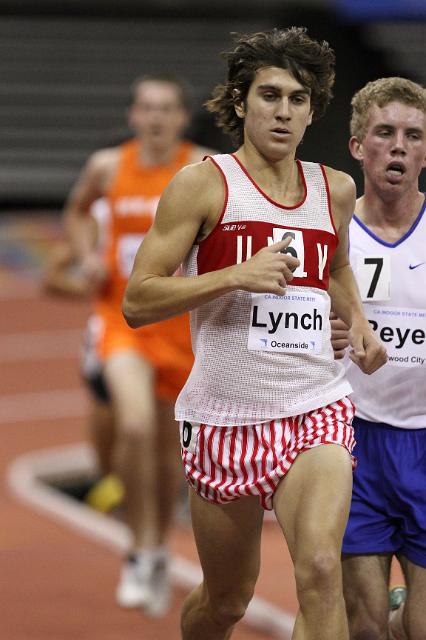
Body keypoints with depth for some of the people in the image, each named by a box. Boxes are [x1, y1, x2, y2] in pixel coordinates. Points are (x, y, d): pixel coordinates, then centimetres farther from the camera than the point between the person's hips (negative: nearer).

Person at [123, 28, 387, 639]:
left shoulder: (336, 189, 10)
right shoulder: (203, 185, -4)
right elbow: (136, 303, -9)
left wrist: (358, 322, 14)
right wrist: (236, 275, -20)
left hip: (315, 411, 2)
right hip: (223, 418, -2)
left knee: (320, 570, -23)